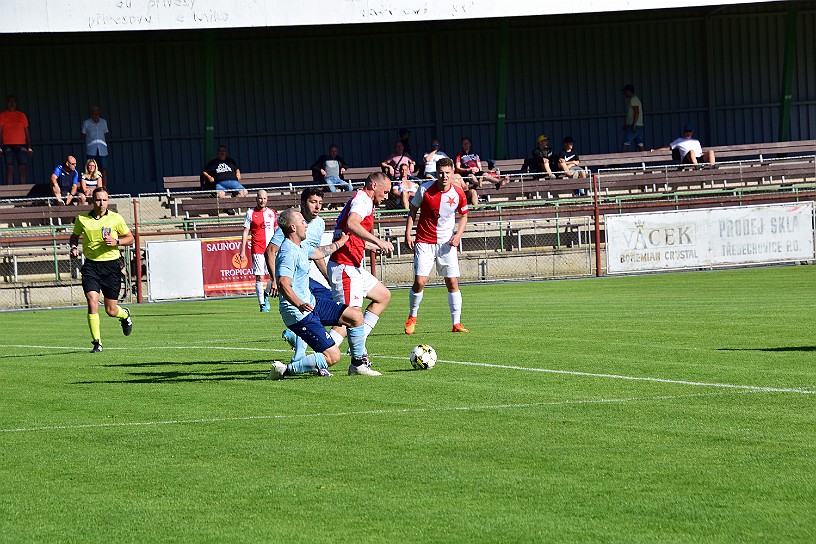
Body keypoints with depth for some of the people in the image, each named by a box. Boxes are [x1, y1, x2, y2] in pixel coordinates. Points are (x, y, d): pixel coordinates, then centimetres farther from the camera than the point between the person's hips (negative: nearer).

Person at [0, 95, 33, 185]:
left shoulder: (22, 115, 14)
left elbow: (27, 131, 13)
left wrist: (29, 147, 6)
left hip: (21, 145, 2)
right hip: (8, 145, -2)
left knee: (22, 169, -5)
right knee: (9, 169, -7)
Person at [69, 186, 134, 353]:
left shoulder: (115, 218, -1)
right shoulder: (82, 219, 3)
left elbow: (130, 238, 8)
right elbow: (74, 236, 20)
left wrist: (116, 242, -12)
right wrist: (74, 247, -1)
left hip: (111, 265, -1)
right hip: (91, 265, 1)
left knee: (111, 310, 4)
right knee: (92, 300, -19)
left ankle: (125, 314, 43)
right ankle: (96, 342, -13)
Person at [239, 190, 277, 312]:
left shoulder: (272, 213, 12)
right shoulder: (250, 213, 3)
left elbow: (277, 231, 19)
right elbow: (245, 232, 2)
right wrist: (242, 251, -3)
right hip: (257, 250, -3)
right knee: (259, 277, -5)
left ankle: (266, 294, 22)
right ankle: (262, 304, 2)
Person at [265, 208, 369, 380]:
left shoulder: (299, 248, 11)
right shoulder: (288, 253, -23)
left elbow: (318, 252, 34)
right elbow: (283, 285, -35)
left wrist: (339, 243, 47)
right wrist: (299, 305, -51)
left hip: (310, 303, 10)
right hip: (299, 314, -10)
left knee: (355, 316, 7)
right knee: (332, 356, -14)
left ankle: (358, 364, 18)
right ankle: (285, 370, -10)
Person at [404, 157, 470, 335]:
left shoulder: (458, 194, -3)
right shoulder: (425, 189, -8)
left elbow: (464, 215, 12)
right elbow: (412, 211, 4)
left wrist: (458, 235, -4)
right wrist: (408, 234, -4)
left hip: (446, 243, 2)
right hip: (424, 242, -2)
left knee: (453, 283, -1)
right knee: (419, 282, -10)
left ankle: (456, 323, 7)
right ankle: (412, 317, 13)